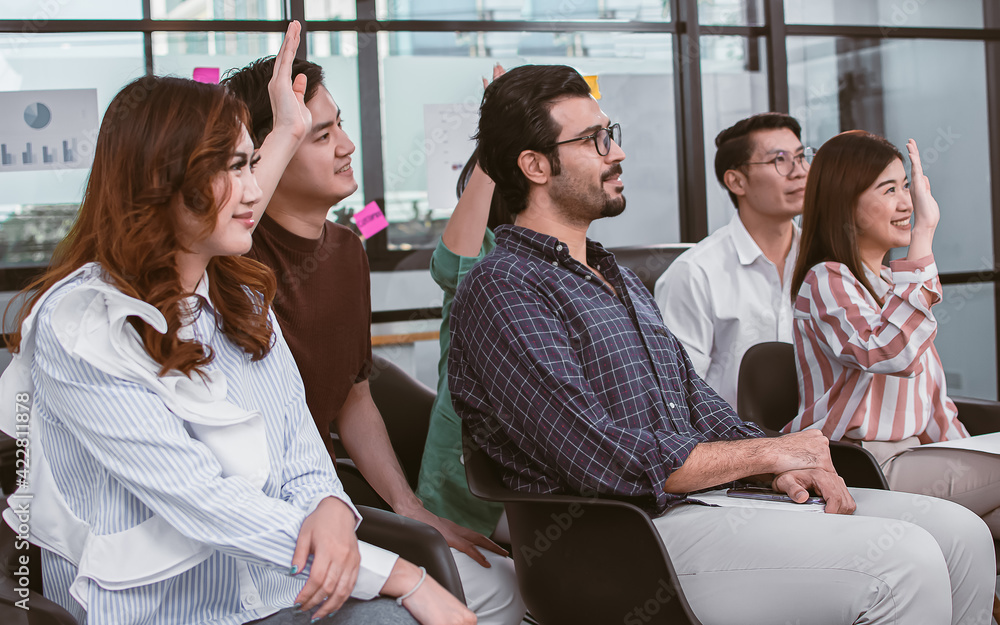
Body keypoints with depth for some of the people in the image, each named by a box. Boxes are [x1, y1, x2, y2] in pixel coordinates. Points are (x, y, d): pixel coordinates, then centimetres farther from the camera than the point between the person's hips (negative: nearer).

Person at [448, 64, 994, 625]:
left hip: (709, 496, 9)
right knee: (903, 564, -22)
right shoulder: (503, 289, -10)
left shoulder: (620, 279, 22)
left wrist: (787, 467, -1)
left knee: (960, 533, -1)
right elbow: (605, 462, -19)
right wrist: (769, 452, -9)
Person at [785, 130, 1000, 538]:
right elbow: (893, 352, -28)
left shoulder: (890, 282, 21)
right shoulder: (826, 281, -8)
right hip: (863, 469, -8)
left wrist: (966, 453, 6)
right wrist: (924, 236, -27)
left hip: (914, 456, 8)